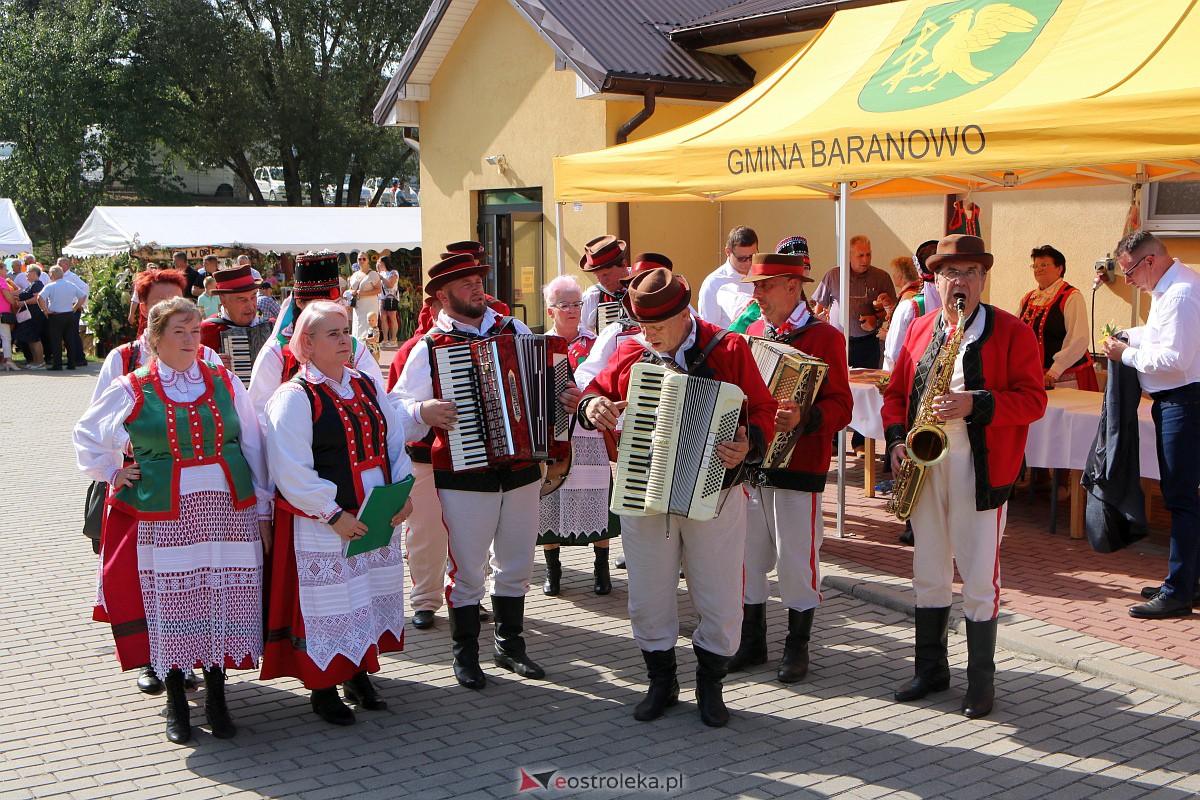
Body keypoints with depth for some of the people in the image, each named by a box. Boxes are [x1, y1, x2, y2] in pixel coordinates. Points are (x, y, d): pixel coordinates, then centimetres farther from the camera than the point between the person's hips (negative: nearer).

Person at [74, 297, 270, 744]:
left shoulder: (223, 382, 8)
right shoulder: (132, 390, 3)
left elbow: (252, 446, 10)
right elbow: (87, 434, 18)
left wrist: (262, 507, 8)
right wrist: (111, 473, 7)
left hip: (229, 509, 2)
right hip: (165, 517, -1)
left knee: (224, 600, 2)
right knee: (172, 604, 1)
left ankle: (216, 696, 16)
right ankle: (175, 702, 16)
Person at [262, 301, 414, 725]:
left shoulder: (366, 386, 9)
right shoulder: (294, 397, -12)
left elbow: (395, 441, 11)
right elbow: (291, 471, -18)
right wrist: (335, 515, -20)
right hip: (322, 526, -7)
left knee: (372, 597, 16)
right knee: (328, 605, 2)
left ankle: (359, 675, 33)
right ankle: (324, 688, 19)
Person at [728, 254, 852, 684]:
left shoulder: (824, 337, -6)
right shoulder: (753, 332, 13)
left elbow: (840, 406, -12)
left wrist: (803, 419, -30)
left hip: (797, 468, -6)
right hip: (748, 465, 6)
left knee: (796, 559, 1)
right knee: (747, 556, 9)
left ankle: (797, 646, 17)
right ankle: (752, 640, 24)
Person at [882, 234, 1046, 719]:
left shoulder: (1012, 332, -3)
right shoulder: (919, 331, 11)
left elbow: (1033, 399, -9)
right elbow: (896, 392, 15)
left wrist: (976, 404, -21)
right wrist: (897, 439, -1)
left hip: (980, 470, -4)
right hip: (925, 466, 5)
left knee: (978, 579, 1)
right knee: (929, 574, 12)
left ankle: (981, 680, 14)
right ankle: (931, 669, 25)